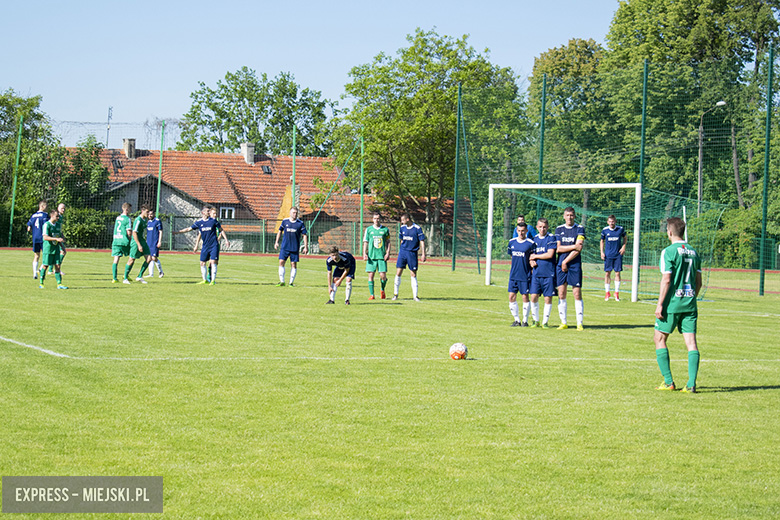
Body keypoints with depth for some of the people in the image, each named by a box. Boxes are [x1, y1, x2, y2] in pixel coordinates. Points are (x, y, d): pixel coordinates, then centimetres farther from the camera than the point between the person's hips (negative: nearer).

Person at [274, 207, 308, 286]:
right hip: (285, 247, 1)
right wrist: (277, 242, 12)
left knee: (293, 264, 0)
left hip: (295, 248, -1)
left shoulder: (300, 223, -1)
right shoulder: (285, 221, 5)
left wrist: (306, 247, -4)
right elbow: (280, 231, 17)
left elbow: (304, 235, 1)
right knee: (281, 262, -6)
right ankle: (282, 281, 1)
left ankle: (291, 282, 8)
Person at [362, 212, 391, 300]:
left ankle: (382, 290, 23)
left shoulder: (385, 230, 7)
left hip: (382, 256, 0)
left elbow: (388, 242, 11)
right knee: (371, 275, -3)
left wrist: (388, 253, -1)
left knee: (383, 276, -6)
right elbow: (365, 242, 8)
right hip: (371, 256, 1)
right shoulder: (368, 229, 7)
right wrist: (364, 253, -2)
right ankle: (371, 294, 5)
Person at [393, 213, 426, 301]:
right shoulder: (402, 228, 6)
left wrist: (423, 254, -11)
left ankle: (415, 296, 7)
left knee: (413, 275, 1)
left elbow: (422, 241, -6)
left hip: (412, 253, -3)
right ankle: (395, 294, 8)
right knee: (398, 273, -2)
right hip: (402, 252, 3)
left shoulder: (417, 228, -8)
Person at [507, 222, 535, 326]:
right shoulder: (512, 242, 8)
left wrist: (532, 262, -18)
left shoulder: (531, 243, -5)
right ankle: (517, 320, 14)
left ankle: (525, 320, 10)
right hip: (513, 274, 4)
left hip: (525, 275, -4)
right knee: (512, 297, 2)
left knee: (525, 297, -1)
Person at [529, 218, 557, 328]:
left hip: (548, 273, -4)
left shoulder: (551, 238, -2)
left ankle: (545, 321, 8)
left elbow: (550, 254, -11)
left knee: (548, 298, -1)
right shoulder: (535, 239, 13)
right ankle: (536, 320, 11)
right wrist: (531, 261, -3)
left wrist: (535, 256, -3)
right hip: (536, 273, 4)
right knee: (534, 296, -2)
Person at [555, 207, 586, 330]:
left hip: (575, 265, -3)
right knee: (561, 294, 1)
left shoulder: (579, 229, 2)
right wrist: (573, 246, -9)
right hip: (561, 265, 3)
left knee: (577, 294, -5)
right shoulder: (559, 229, 10)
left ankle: (580, 323, -2)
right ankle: (563, 323, 9)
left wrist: (565, 262, -9)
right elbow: (558, 248, 0)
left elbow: (578, 249, -7)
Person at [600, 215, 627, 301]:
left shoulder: (620, 229, -1)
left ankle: (617, 293, 10)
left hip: (618, 254, 0)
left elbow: (625, 237, 16)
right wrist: (602, 252, 2)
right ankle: (607, 293, 11)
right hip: (608, 255, 0)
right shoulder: (605, 230, -1)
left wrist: (624, 247, 2)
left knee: (617, 273, -1)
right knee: (607, 273, 0)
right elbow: (602, 241, 12)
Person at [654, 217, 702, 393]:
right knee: (691, 341, 2)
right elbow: (698, 281, 14)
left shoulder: (669, 252, -9)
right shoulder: (693, 252, 11)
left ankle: (668, 382, 5)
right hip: (690, 304, 5)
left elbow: (666, 280, -14)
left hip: (672, 303, -5)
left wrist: (660, 304, -11)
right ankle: (691, 384, -7)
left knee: (659, 339, 8)